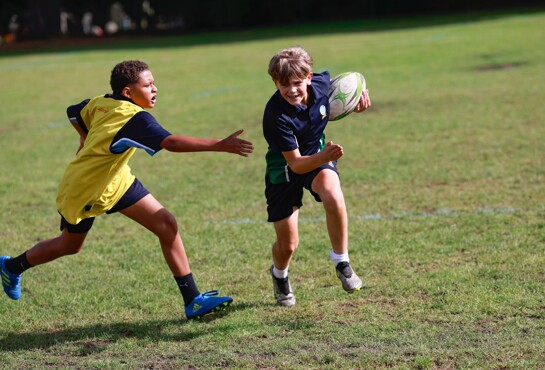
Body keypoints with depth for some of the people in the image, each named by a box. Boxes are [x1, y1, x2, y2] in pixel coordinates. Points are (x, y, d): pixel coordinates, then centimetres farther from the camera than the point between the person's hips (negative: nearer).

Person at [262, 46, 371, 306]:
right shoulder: (276, 116, -32)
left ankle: (342, 263, -13)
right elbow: (296, 164, -30)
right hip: (284, 169, -2)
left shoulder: (321, 83, -19)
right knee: (287, 245, 2)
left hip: (319, 155, 2)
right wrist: (323, 157, -49)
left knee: (333, 197, -34)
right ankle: (280, 276, 40)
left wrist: (357, 95, -10)